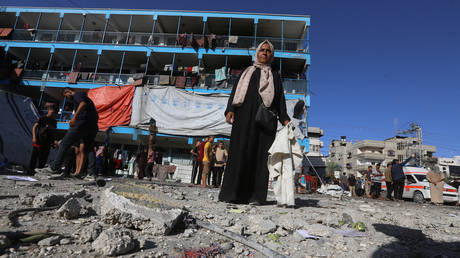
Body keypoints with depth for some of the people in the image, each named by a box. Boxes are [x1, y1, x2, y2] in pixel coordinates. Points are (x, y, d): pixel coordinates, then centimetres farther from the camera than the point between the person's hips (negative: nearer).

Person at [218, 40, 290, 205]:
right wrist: (230, 110, -8)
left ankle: (256, 196, -6)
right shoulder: (247, 72, 22)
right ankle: (233, 193, -7)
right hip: (245, 116, 0)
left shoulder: (275, 76, 23)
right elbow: (235, 92, 10)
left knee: (261, 154, -7)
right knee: (240, 152, -9)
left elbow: (280, 101, 14)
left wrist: (285, 120, -2)